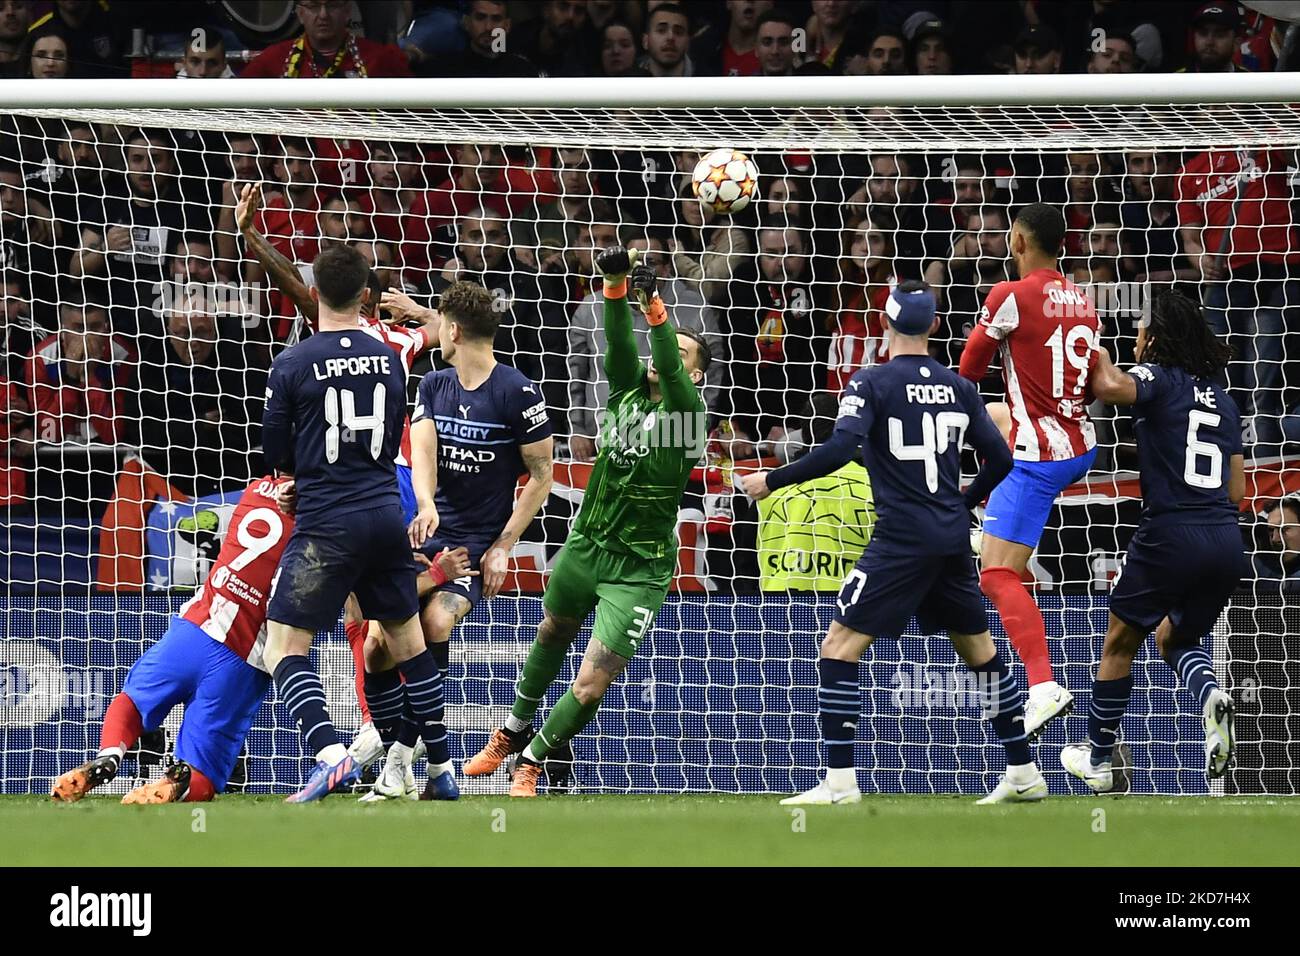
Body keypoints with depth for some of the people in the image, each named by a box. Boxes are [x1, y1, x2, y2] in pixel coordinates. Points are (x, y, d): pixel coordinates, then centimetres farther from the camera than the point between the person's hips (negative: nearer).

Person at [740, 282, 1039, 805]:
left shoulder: (871, 382, -7)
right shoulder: (957, 386, 9)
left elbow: (839, 450, -20)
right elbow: (999, 459, 11)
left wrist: (772, 480, -10)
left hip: (901, 540, -6)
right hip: (953, 538, 6)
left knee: (839, 647, -4)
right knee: (980, 648, 18)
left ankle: (839, 780, -13)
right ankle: (1024, 774, 21)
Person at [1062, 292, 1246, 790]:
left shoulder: (1159, 379, -4)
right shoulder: (1223, 399, 16)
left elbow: (1110, 388, -26)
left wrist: (1098, 354, -6)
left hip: (1170, 537, -6)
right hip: (1227, 542, 6)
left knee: (1120, 642, 15)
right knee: (1174, 638, 25)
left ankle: (1098, 759, 24)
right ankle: (1212, 696, -8)